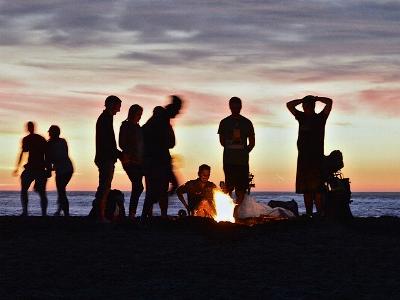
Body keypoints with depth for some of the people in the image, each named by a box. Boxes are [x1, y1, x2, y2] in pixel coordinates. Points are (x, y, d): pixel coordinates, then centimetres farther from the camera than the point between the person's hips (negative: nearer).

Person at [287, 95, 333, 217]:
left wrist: (315, 98, 5)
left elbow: (329, 102, -7)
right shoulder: (302, 117, 16)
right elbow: (289, 105, 21)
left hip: (317, 158, -5)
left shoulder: (320, 118, 4)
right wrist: (303, 100, 14)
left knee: (317, 188, -14)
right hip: (303, 158, 5)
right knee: (306, 189, 4)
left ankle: (320, 214, -18)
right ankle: (308, 214, 6)